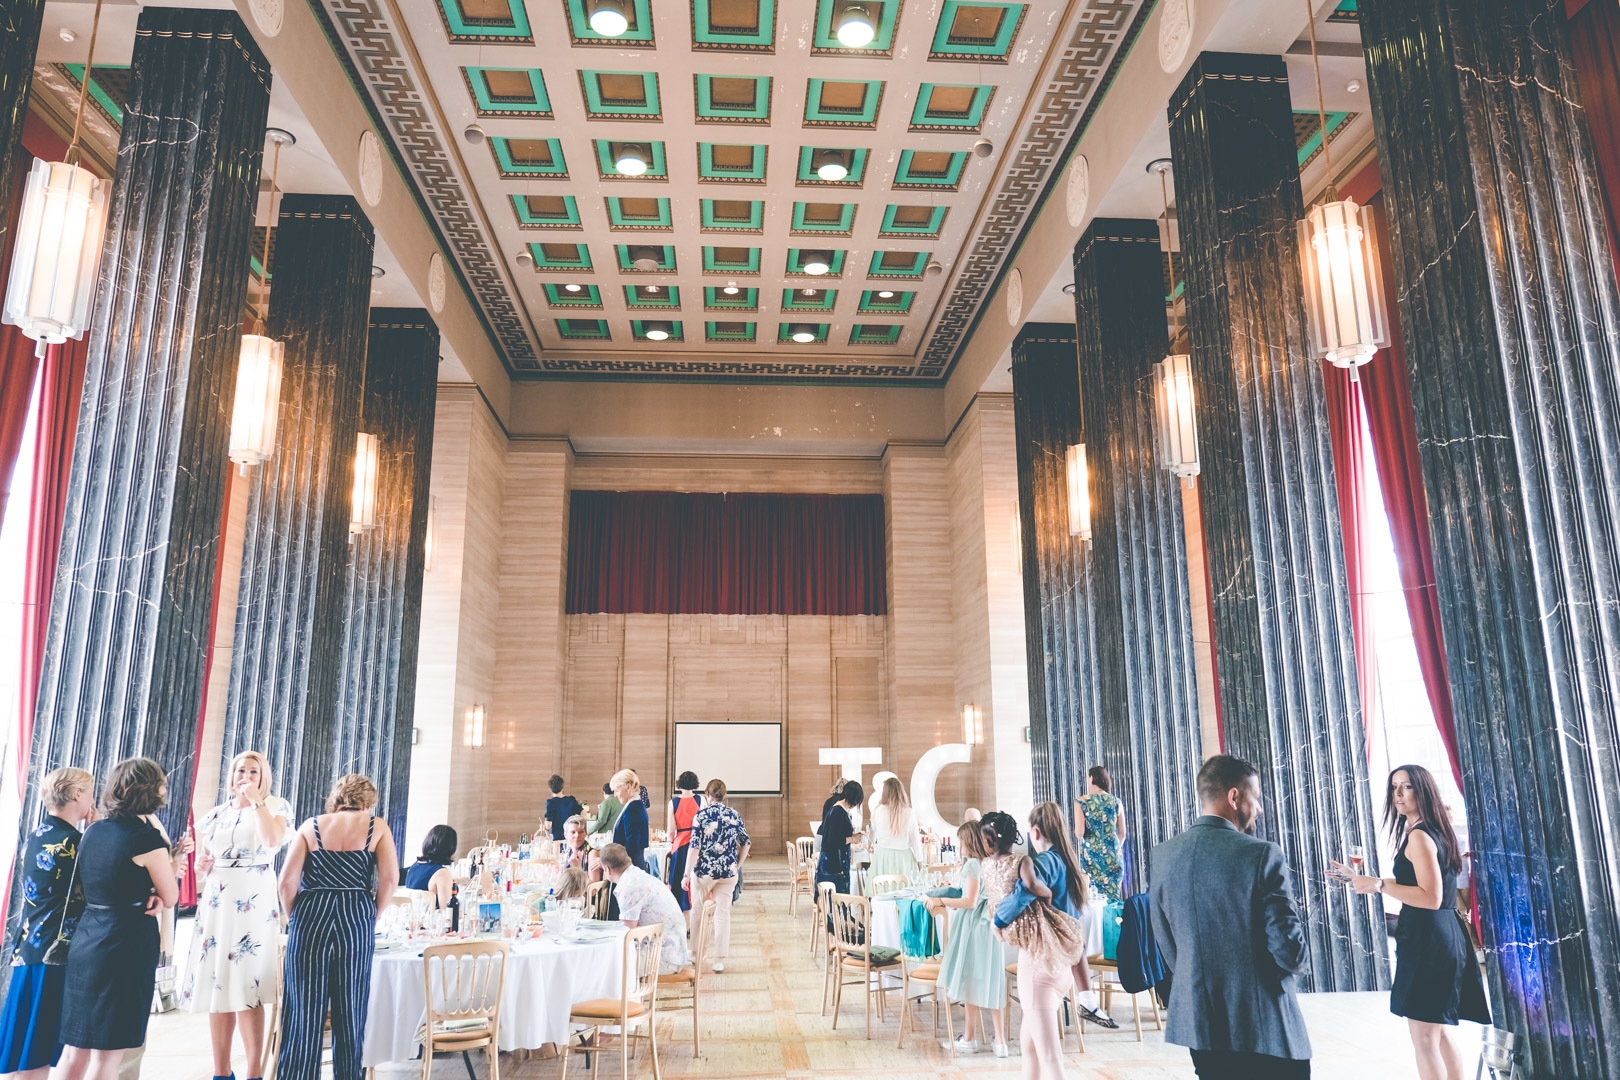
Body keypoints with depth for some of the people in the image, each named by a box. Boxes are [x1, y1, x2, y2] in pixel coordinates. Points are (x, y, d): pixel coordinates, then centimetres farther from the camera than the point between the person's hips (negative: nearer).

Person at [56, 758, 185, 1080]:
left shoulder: (93, 831, 7)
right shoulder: (147, 837, -16)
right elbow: (170, 898, -5)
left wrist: (169, 858, 11)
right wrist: (176, 861, 9)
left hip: (85, 943, 8)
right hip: (126, 948, -7)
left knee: (76, 1049, 15)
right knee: (106, 1054, 2)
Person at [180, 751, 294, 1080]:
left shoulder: (276, 806, 0)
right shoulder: (216, 814, 13)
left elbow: (272, 840, -21)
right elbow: (201, 864, 18)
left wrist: (257, 801, -14)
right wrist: (201, 864, -4)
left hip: (254, 903, -5)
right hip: (216, 904, 5)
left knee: (246, 988, -8)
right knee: (215, 985, 7)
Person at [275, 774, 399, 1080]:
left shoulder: (311, 826, 7)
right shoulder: (376, 827, 4)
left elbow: (288, 881, -2)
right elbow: (389, 877, -7)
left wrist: (296, 916, 12)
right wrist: (373, 914, 6)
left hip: (310, 918, 1)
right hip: (357, 919, 0)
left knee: (303, 1009, 7)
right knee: (350, 1010, 10)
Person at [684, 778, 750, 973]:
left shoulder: (701, 815, -8)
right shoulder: (734, 815, 3)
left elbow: (695, 847, -11)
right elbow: (745, 843, 6)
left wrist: (687, 874, -6)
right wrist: (737, 866, 16)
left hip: (704, 870, -2)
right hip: (728, 871, 3)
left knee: (697, 912, 16)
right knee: (723, 914, 7)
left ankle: (697, 954, 27)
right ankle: (720, 959, 7)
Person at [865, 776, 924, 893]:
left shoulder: (878, 810, -2)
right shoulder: (909, 813, -2)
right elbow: (915, 838, 4)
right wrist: (919, 859, 16)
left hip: (883, 856, 0)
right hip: (903, 857, 0)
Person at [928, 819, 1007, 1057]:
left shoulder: (972, 864, -14)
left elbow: (970, 902, -19)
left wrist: (941, 901, -11)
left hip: (974, 927, -7)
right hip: (990, 927, 7)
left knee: (971, 981, 4)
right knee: (991, 981, 10)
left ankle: (970, 1038, 13)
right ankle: (1000, 1040, 11)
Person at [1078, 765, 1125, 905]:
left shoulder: (1082, 802, -5)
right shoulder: (1116, 802, 4)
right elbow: (1122, 834, 9)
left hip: (1091, 855, -3)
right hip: (1113, 856, 3)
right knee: (1114, 897, 8)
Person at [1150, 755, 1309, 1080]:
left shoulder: (1162, 855, -1)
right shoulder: (1261, 854, -16)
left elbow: (1166, 944, 6)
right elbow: (1290, 952, -16)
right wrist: (1294, 954, 6)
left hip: (1198, 1019, 5)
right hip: (1262, 1025, -5)